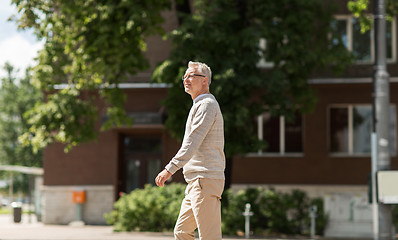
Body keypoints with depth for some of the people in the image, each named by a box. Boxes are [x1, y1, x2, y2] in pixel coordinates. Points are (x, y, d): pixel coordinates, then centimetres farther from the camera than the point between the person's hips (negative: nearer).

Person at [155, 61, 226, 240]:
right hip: (196, 182, 11)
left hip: (205, 179, -11)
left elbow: (192, 143, -20)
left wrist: (170, 169, -26)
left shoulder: (207, 104, -9)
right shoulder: (200, 105, 24)